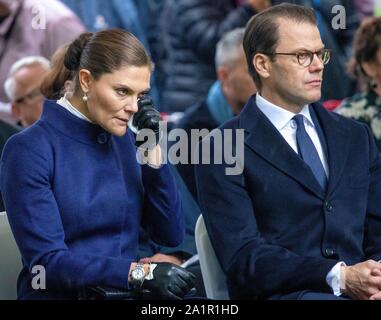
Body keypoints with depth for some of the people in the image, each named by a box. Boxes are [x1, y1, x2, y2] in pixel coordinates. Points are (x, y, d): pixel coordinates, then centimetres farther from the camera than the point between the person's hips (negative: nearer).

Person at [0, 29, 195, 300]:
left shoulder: (125, 140, 9)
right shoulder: (29, 150, -9)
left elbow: (171, 235, 7)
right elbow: (46, 260, -16)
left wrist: (151, 148, -2)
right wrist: (141, 272, -24)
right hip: (60, 295, -5)